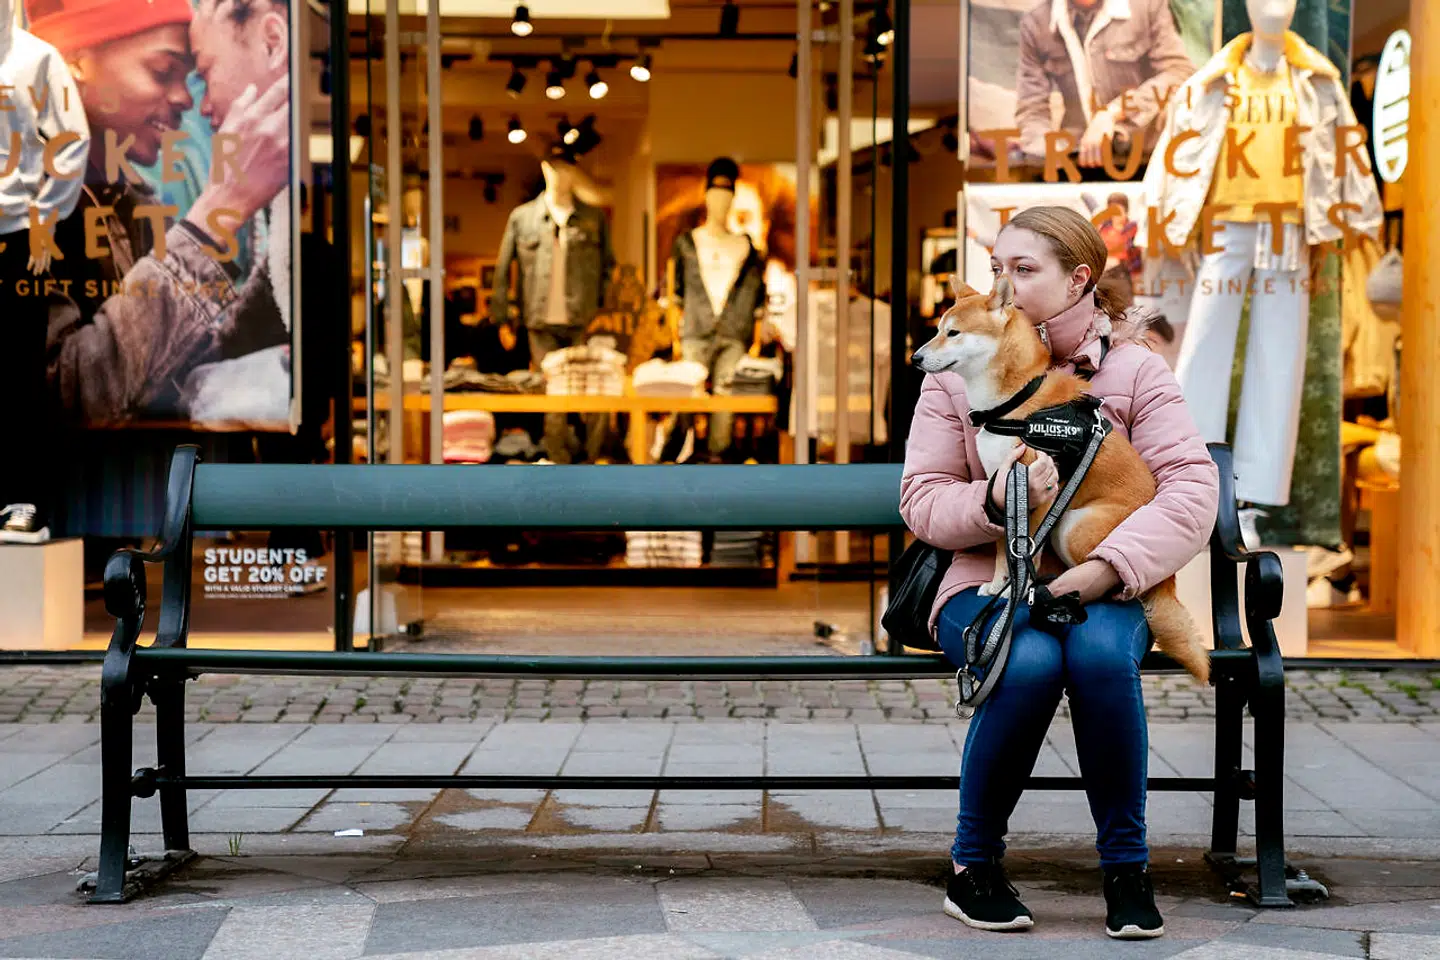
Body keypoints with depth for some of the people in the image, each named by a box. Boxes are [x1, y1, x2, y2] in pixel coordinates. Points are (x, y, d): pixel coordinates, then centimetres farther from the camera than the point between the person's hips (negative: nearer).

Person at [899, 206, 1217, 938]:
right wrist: (993, 503, -23)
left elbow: (1192, 488, -10)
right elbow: (921, 500, -1)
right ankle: (973, 865, -13)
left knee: (1100, 652, -35)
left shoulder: (1134, 370, 2)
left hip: (1101, 589, 0)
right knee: (1031, 661, -34)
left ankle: (1126, 867, -16)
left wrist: (1106, 569, -24)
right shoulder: (955, 372, 4)